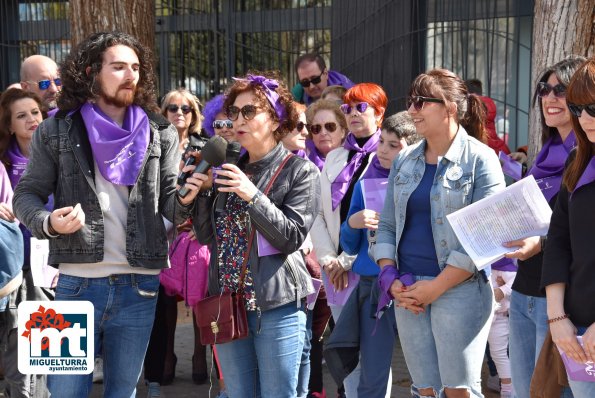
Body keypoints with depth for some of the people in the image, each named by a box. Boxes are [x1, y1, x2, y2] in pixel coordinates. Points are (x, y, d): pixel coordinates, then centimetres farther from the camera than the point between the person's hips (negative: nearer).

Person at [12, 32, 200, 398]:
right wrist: (49, 222, -18)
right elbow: (26, 195, 2)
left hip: (139, 286, 2)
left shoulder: (160, 133, 3)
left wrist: (184, 199, -22)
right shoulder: (57, 130, -1)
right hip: (77, 283, -2)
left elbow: (172, 208, 1)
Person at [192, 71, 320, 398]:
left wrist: (252, 195, -21)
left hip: (278, 307, -5)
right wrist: (203, 191, -5)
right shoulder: (228, 169, 12)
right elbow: (206, 236, 9)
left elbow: (292, 237, -13)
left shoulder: (300, 171, -3)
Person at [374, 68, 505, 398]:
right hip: (408, 292, 5)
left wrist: (436, 287, -13)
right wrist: (391, 280, -2)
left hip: (460, 288, -5)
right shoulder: (404, 160, 12)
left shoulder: (480, 159, -6)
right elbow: (386, 225, 14)